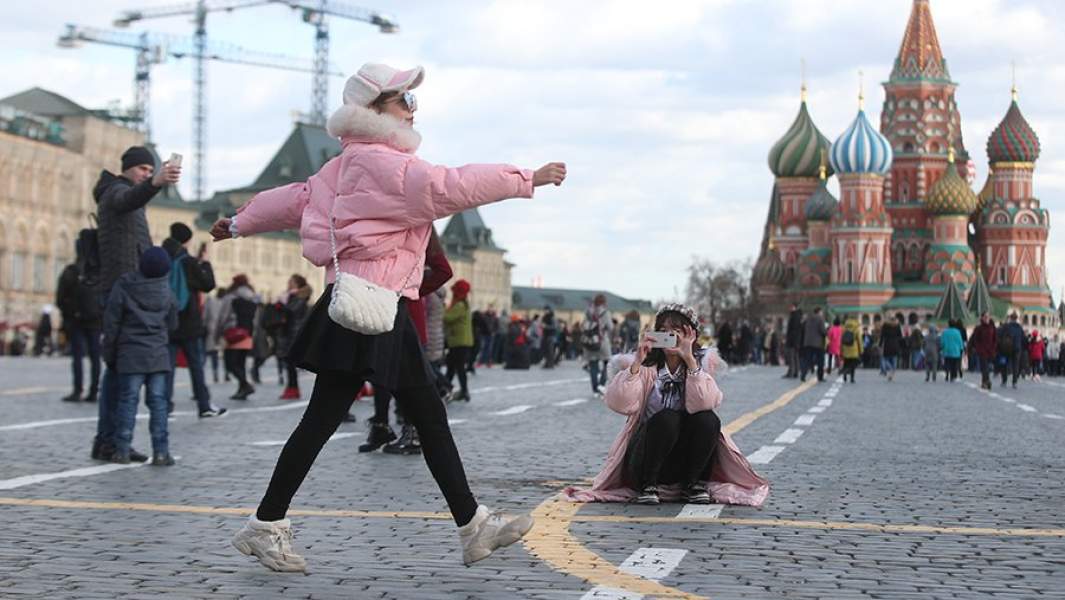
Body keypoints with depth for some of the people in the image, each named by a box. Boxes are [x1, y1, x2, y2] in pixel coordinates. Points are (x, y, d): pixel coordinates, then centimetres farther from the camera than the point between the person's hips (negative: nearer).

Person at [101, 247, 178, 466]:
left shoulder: (122, 287, -5)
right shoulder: (166, 292, 4)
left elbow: (111, 324, -2)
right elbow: (172, 324, 14)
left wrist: (109, 354, 7)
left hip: (130, 355, -2)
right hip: (158, 355, 2)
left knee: (128, 400, 2)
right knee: (158, 401, 3)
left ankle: (122, 449, 1)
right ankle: (161, 451, 0)